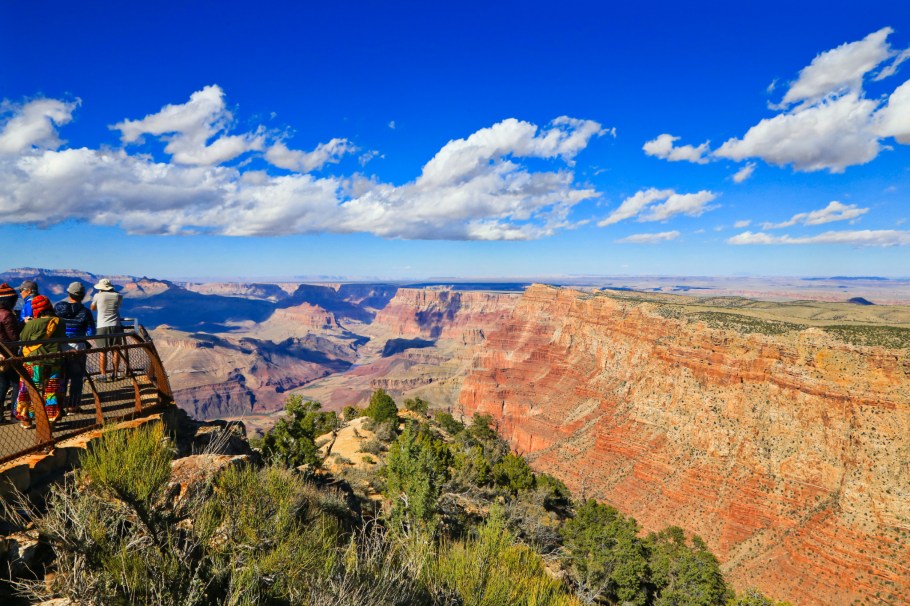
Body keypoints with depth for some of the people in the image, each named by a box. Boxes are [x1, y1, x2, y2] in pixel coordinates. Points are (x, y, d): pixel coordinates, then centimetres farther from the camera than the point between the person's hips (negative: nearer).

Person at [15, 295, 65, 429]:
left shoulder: (32, 324, -13)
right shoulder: (59, 323, -3)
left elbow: (22, 339, -1)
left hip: (34, 363, -3)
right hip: (53, 363, 3)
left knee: (27, 391, 13)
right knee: (51, 392, 10)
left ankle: (26, 419, 20)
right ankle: (51, 420, 12)